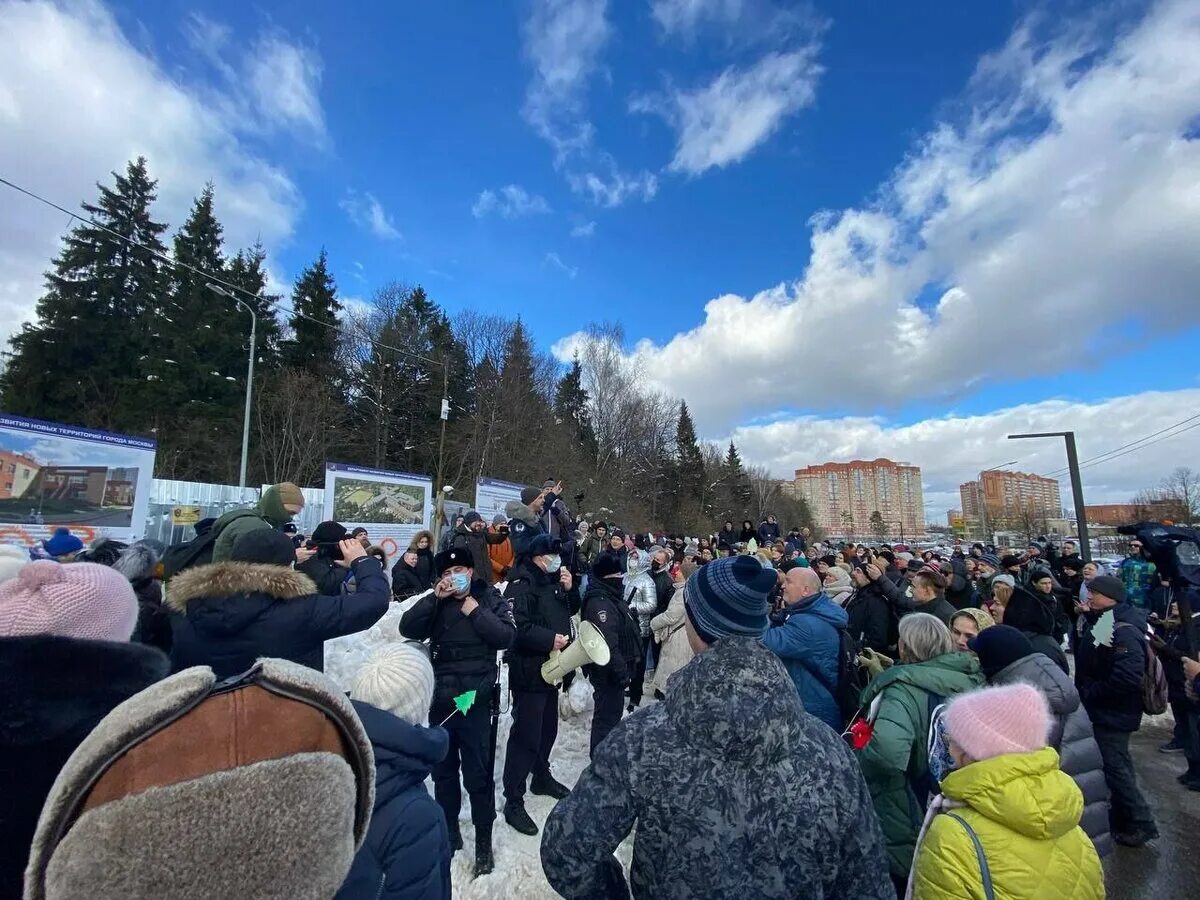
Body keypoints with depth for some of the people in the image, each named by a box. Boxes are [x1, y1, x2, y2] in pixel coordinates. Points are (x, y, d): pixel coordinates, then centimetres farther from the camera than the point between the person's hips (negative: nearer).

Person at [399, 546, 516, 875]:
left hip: (476, 699, -3)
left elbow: (506, 637, -15)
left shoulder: (491, 598, -3)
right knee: (443, 771, 18)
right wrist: (435, 597, -17)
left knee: (478, 774, 3)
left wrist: (475, 611, -17)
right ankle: (449, 831, 38)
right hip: (440, 699, 4)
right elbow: (407, 629, -9)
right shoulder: (437, 603, 5)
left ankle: (484, 842, 22)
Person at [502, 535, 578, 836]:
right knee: (526, 735, -3)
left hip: (551, 667, 9)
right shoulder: (521, 584, -18)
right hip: (529, 670, -9)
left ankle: (541, 777, 41)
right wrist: (549, 639, -27)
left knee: (548, 728, 22)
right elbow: (516, 626, -27)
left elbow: (571, 610, 17)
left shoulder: (554, 580, 10)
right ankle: (513, 802, 10)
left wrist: (569, 589, -2)